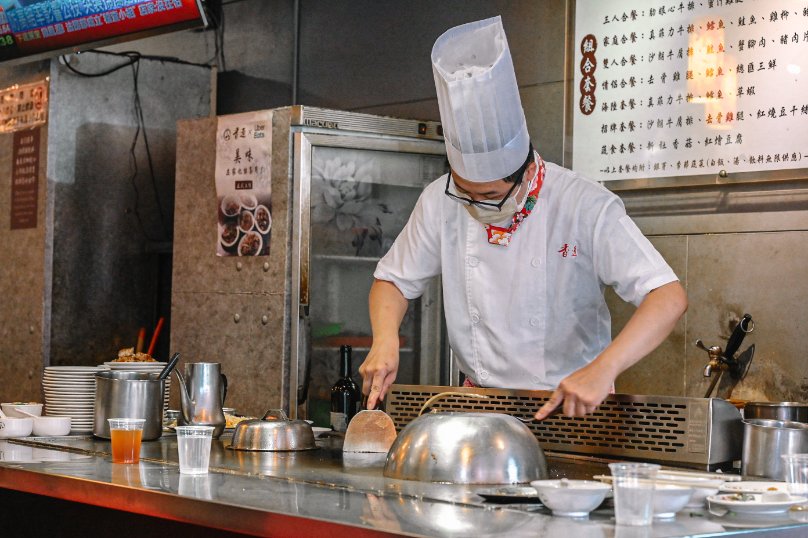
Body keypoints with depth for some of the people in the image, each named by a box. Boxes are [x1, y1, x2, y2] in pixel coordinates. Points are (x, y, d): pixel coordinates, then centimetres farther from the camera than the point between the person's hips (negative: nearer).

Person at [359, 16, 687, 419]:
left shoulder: (586, 208, -14)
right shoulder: (440, 201, -2)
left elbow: (669, 297, -21)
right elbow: (392, 280, 14)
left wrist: (604, 369, -36)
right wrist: (385, 341, -8)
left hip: (570, 407, -2)